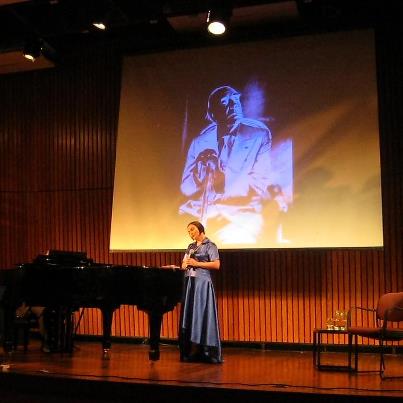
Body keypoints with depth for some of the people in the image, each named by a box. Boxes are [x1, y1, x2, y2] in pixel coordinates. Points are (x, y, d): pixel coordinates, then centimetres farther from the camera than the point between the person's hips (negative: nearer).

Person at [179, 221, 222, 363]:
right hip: (189, 282, 7)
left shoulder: (210, 245, -1)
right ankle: (191, 352, 5)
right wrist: (184, 265, -5)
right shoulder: (190, 247, 18)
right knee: (189, 314, 2)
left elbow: (216, 265, -10)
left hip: (202, 282, -7)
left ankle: (207, 353, -6)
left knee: (201, 315, -9)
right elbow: (184, 264, 19)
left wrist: (197, 263, -13)